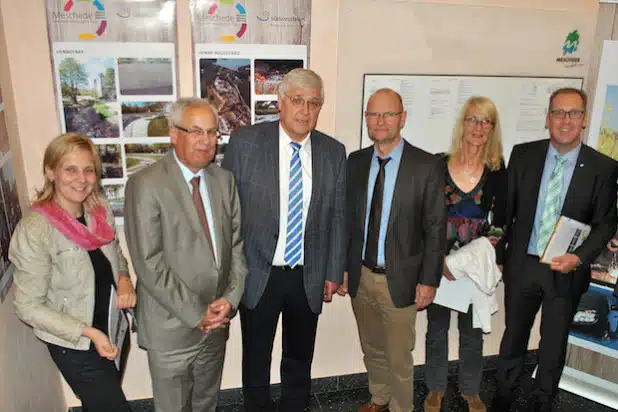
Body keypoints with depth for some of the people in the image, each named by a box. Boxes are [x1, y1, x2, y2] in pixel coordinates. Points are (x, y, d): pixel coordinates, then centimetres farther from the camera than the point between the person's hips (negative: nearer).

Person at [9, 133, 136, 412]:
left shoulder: (100, 210, -7)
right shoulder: (34, 230, -23)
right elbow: (29, 307, -18)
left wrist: (124, 279, -10)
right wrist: (88, 333, -23)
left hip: (115, 332, 6)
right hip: (76, 346, -5)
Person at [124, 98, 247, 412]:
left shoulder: (224, 179, 2)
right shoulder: (146, 185, -16)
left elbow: (237, 243, 4)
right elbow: (149, 264, -19)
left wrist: (230, 298, -8)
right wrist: (196, 314, -16)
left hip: (217, 320, 5)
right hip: (172, 325, -5)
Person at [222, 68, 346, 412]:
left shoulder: (334, 152, -1)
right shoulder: (245, 142, -9)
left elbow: (338, 216, 3)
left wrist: (334, 272, 4)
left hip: (309, 278, 2)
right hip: (258, 275, -2)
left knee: (300, 359, 21)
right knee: (256, 359, 17)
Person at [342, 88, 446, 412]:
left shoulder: (428, 166, -12)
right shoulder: (355, 162, 0)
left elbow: (435, 228, -9)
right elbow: (347, 218, 4)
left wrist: (429, 280, -9)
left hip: (399, 279, -4)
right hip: (360, 276, 4)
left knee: (399, 357, 12)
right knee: (371, 349, 23)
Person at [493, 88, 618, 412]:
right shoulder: (523, 155, -4)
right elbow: (506, 207, 1)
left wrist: (579, 257, -17)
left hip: (567, 269, -1)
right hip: (521, 264, 1)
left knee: (554, 341, 16)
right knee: (514, 335, 17)